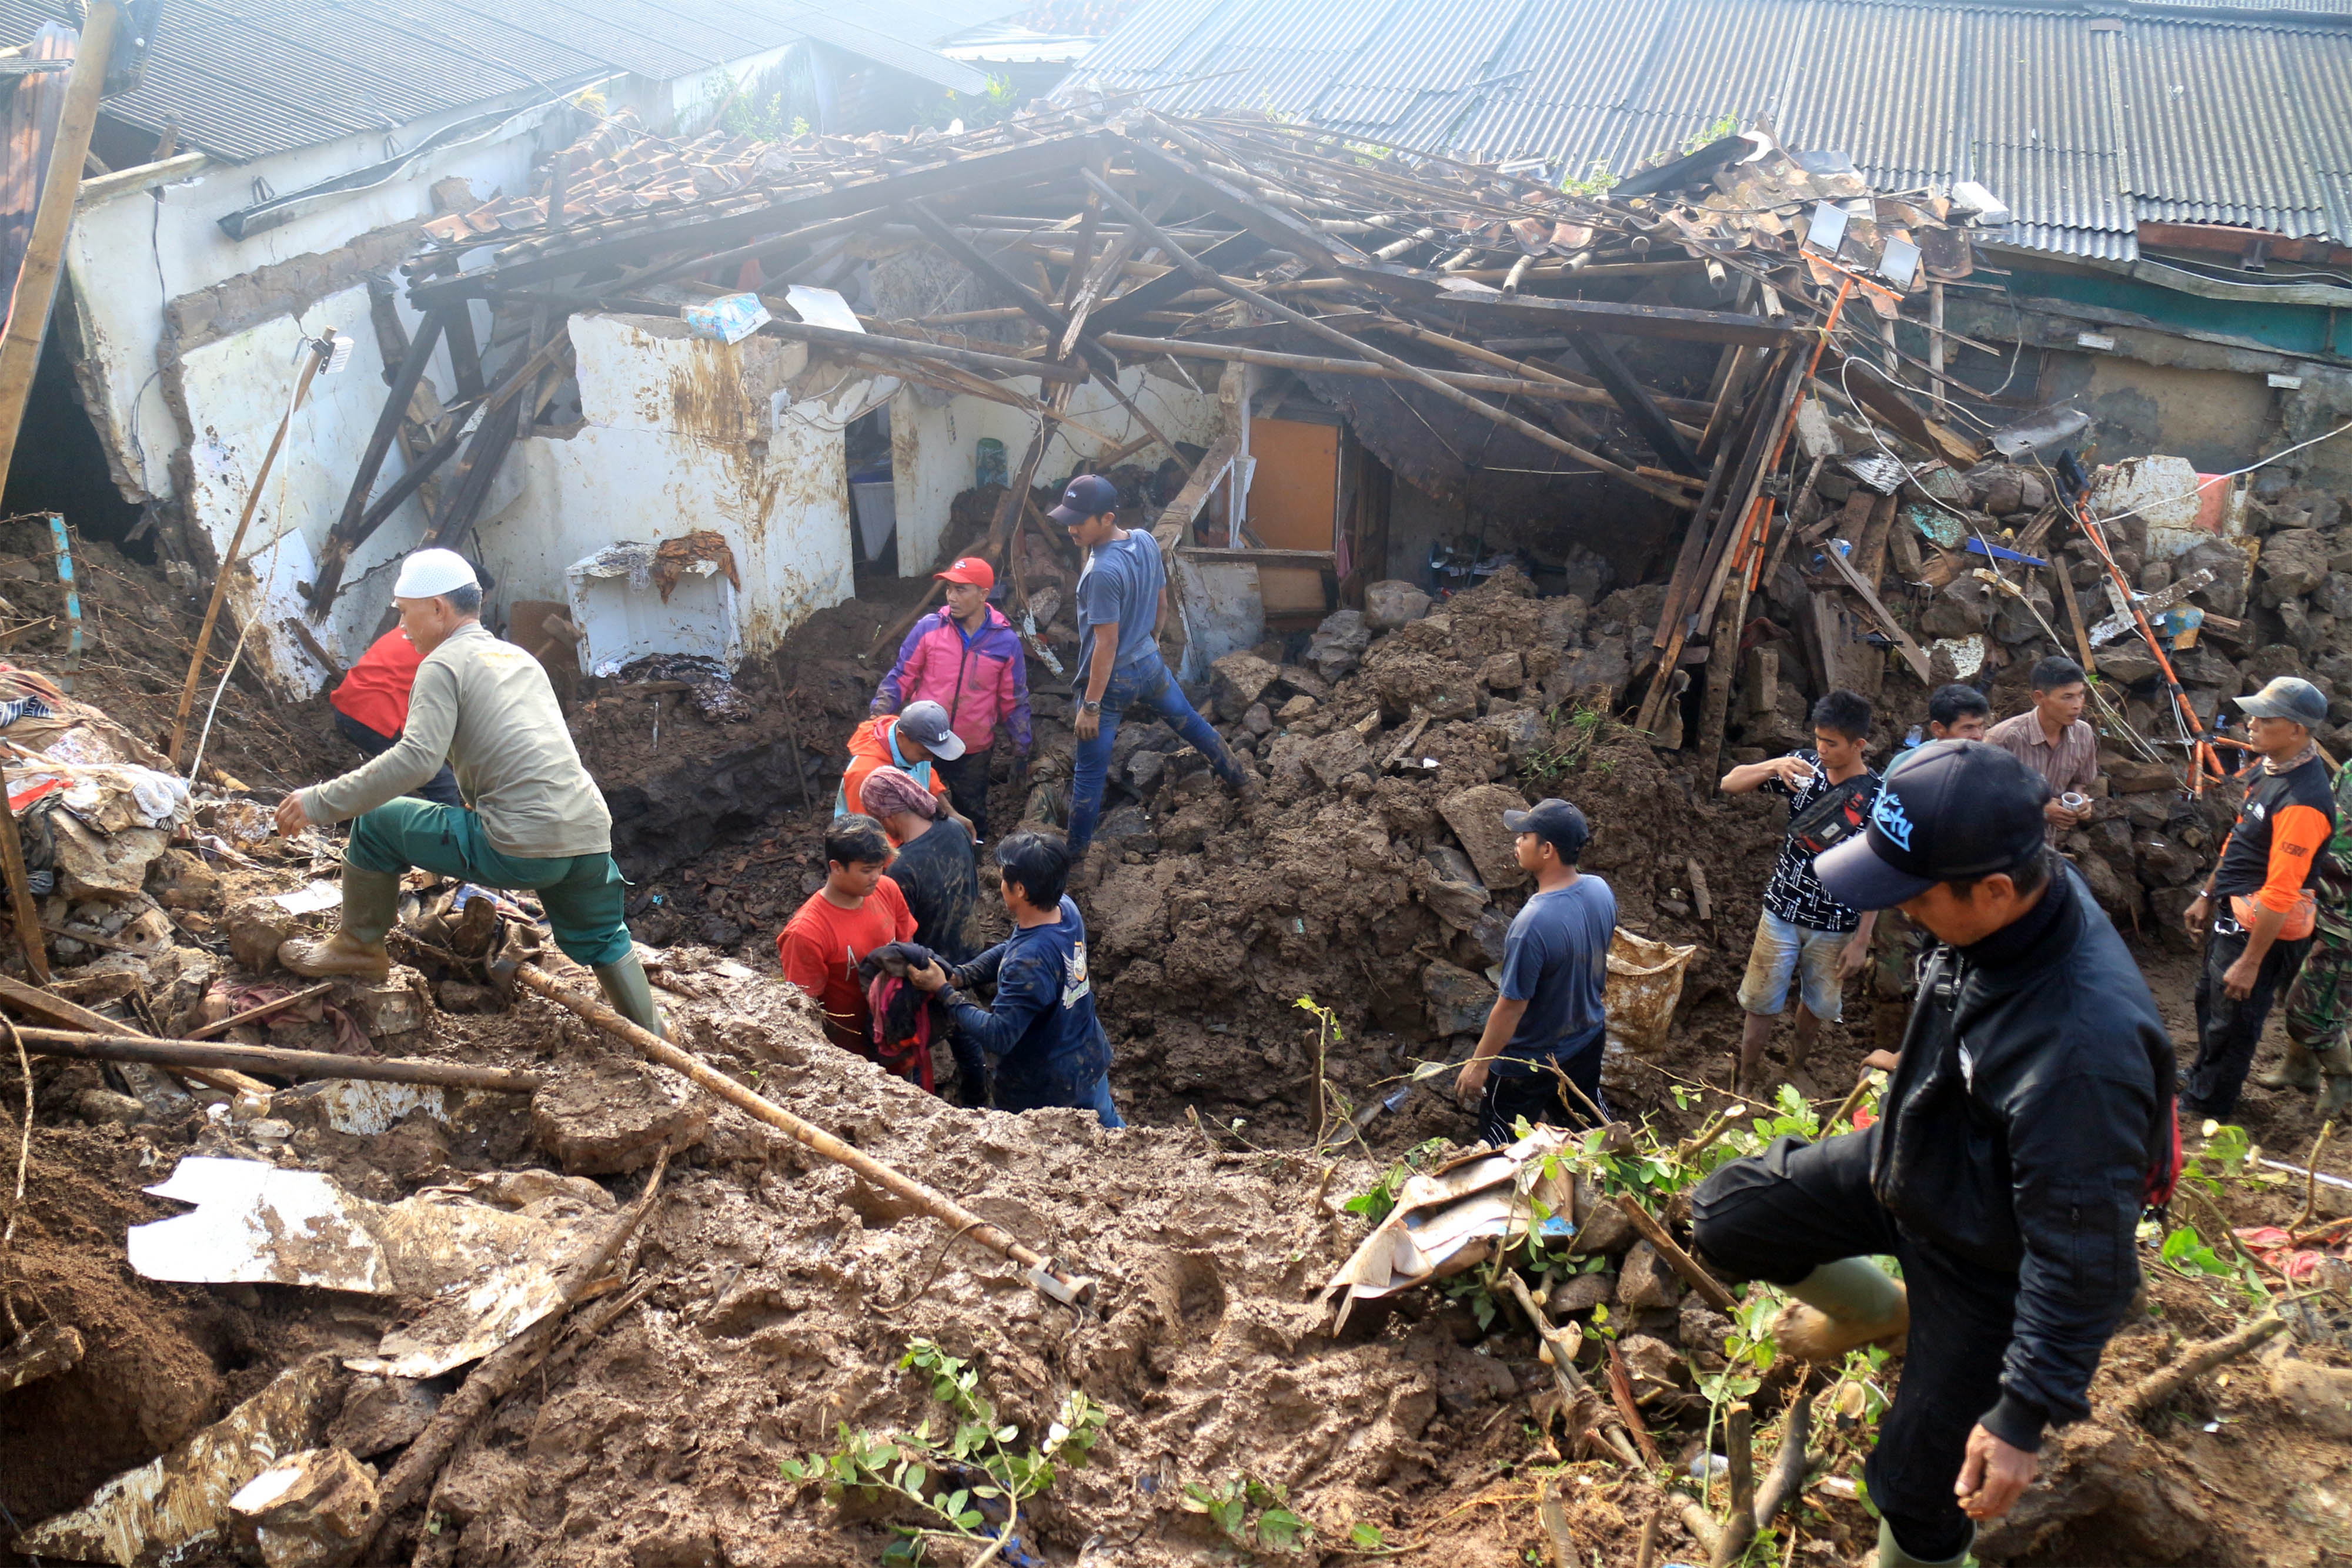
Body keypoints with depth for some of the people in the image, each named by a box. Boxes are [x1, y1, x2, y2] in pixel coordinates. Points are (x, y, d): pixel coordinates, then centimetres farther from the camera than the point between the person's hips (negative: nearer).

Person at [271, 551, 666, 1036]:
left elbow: (417, 758, -13)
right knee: (601, 942, 31)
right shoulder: (521, 658, 25)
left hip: (522, 847, -7)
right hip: (590, 834, 7)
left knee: (376, 820, 10)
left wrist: (320, 802, -8)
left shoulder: (444, 663, 1)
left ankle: (360, 946, 24)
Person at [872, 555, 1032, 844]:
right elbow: (902, 677, -1)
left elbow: (1014, 700, 2)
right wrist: (879, 713, -12)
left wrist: (1021, 750, 3)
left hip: (974, 752, 0)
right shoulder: (929, 628, -9)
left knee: (972, 814, 16)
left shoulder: (1006, 641, -8)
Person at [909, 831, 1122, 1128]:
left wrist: (944, 991, -26)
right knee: (1109, 1125, 30)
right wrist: (958, 976, -9)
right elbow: (1009, 951, 2)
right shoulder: (1067, 909, -13)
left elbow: (998, 1038, -34)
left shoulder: (1028, 964, -38)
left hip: (1044, 1089, -7)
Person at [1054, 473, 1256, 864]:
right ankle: (1242, 780, 49)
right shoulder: (1146, 542, -7)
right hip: (1151, 663, 8)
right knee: (1190, 722, 30)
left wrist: (1090, 705, -22)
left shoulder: (1103, 572, -31)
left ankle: (1075, 855, 16)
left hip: (1112, 678, -8)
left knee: (1089, 772, 5)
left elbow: (1107, 643, -28)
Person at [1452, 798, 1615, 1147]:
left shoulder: (1533, 924, -38)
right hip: (1587, 1043, 7)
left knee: (1502, 1148, 16)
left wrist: (1479, 1063, -14)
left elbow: (1511, 1007, -28)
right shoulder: (1601, 891, -14)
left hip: (1530, 1062, -7)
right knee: (1589, 1123, 30)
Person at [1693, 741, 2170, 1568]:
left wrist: (2025, 1416, -25)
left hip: (1986, 1257, -7)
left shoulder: (2082, 1044, -43)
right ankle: (1877, 1313, 33)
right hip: (1909, 1160, 7)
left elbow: (2081, 1254, -34)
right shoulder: (2022, 897, -17)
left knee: (1919, 1482, 7)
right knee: (1725, 1218, 6)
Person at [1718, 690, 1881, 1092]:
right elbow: (1730, 784, -8)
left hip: (1835, 925, -1)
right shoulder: (1804, 766, -9)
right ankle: (1746, 1079, 26)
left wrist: (1861, 941, -7)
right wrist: (1774, 767, -28)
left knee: (1818, 1003, 20)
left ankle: (1796, 1066, 45)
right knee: (1762, 1002, 10)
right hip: (1782, 912, 1)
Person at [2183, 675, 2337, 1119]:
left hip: (2265, 929, -10)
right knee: (2210, 999, 27)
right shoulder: (2271, 770, 2)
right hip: (2234, 916, 10)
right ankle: (2203, 1078, 49)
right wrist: (2207, 896, 21)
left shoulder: (2303, 801, -30)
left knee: (2231, 1023, 8)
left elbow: (2280, 894, -29)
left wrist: (2250, 962, -25)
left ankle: (2205, 1109, 27)